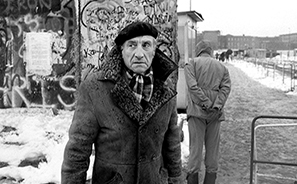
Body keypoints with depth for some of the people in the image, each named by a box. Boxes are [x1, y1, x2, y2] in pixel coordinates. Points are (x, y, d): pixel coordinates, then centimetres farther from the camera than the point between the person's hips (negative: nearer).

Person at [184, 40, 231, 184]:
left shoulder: (192, 64, 6)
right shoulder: (222, 67, 17)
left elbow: (193, 86, -11)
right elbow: (226, 87, 0)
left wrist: (206, 103, -13)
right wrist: (217, 106, -10)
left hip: (197, 111, -3)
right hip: (215, 114, 3)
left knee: (195, 148, -1)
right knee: (213, 150, 9)